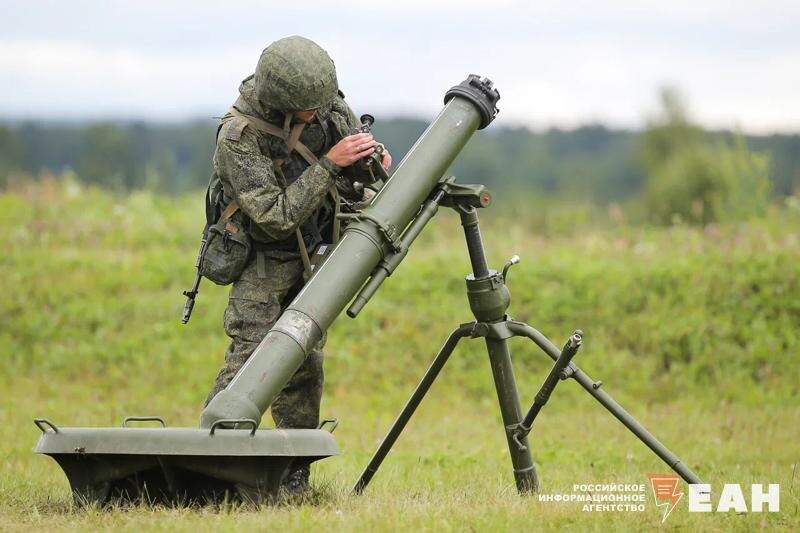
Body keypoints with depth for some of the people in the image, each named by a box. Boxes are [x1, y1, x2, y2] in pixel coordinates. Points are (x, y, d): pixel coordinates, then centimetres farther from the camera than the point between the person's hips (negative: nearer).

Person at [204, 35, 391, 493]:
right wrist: (328, 164, -32)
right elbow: (278, 217, -28)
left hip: (318, 250, 5)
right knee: (251, 358, -16)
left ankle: (294, 474, 8)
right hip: (267, 257, -5)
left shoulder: (326, 98, -11)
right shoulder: (239, 138, -28)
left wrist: (372, 158, -14)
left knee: (305, 365, 3)